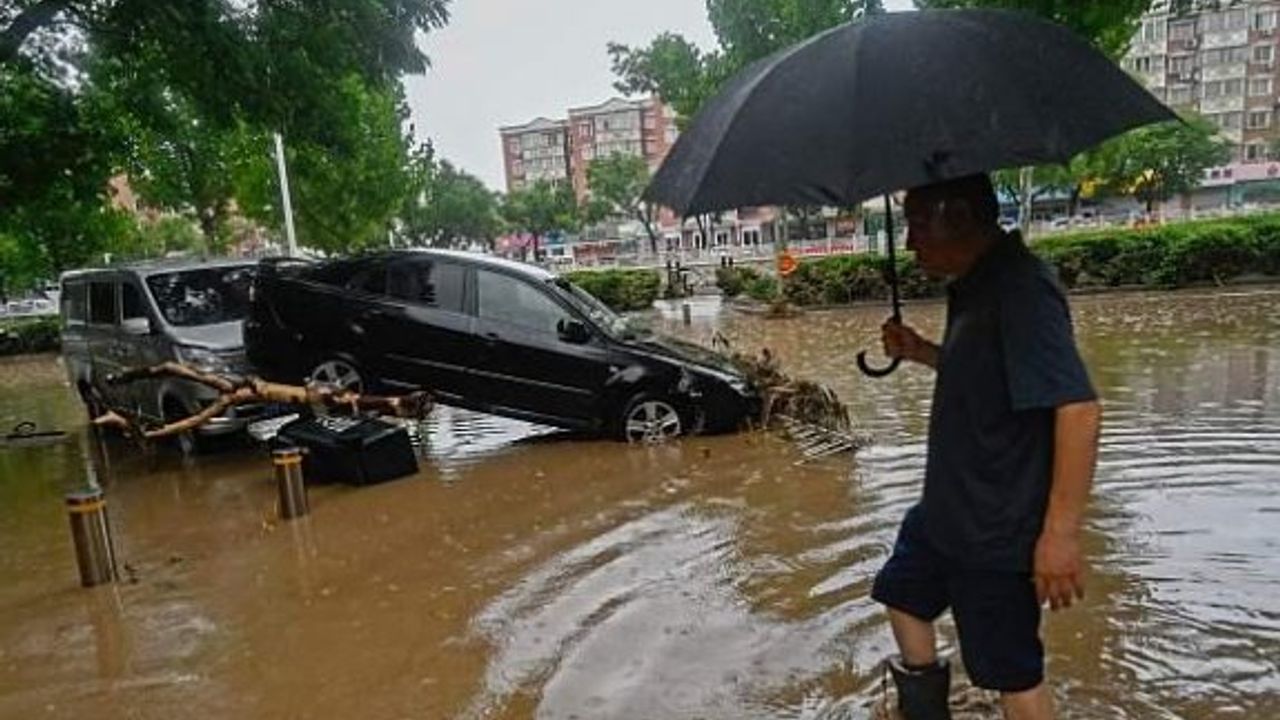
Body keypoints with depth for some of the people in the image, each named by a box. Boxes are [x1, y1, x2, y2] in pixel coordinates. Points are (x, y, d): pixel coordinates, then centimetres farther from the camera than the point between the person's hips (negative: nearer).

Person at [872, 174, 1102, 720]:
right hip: (947, 509, 10)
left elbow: (1078, 408, -29)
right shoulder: (972, 286, 6)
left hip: (997, 529, -10)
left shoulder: (1020, 287, -24)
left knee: (1014, 676, 6)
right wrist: (922, 353, 4)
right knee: (903, 594, 26)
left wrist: (1060, 532, -28)